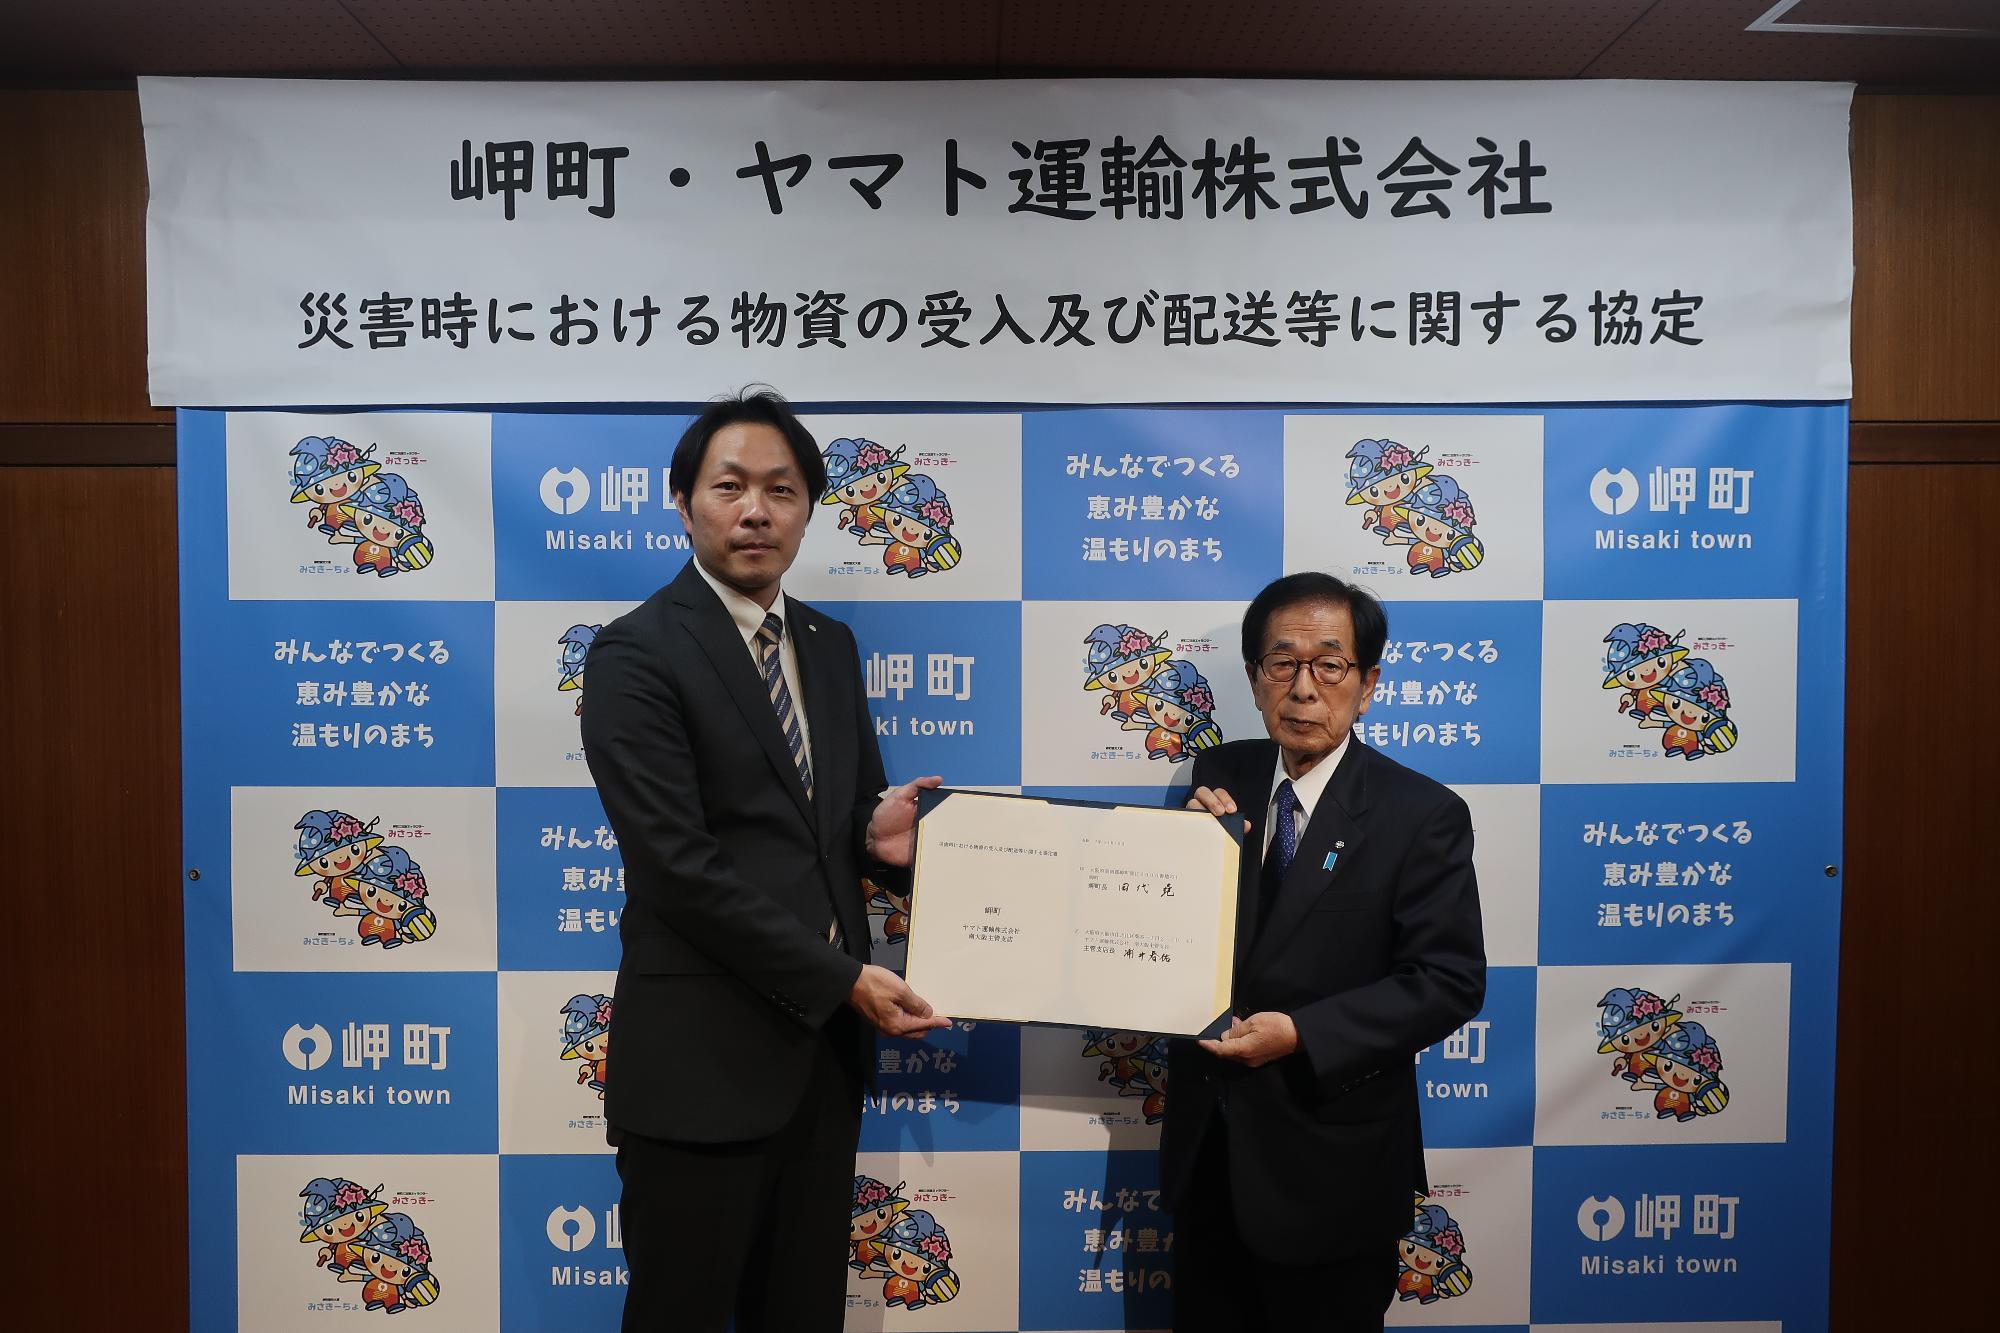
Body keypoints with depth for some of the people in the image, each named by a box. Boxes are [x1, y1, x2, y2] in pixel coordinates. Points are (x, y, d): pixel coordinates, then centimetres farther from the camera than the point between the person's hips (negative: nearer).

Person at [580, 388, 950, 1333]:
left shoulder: (830, 646, 10)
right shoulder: (637, 654, -11)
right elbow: (678, 865, -18)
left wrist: (877, 834, -8)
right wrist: (842, 979, -16)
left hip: (823, 1041, 7)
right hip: (702, 1057, -6)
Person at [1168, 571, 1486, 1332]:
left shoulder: (1421, 815, -13)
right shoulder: (1220, 777, -1)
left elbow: (1449, 979, -16)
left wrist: (1302, 1035, -25)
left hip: (1329, 1164, -4)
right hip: (1208, 1143, 4)